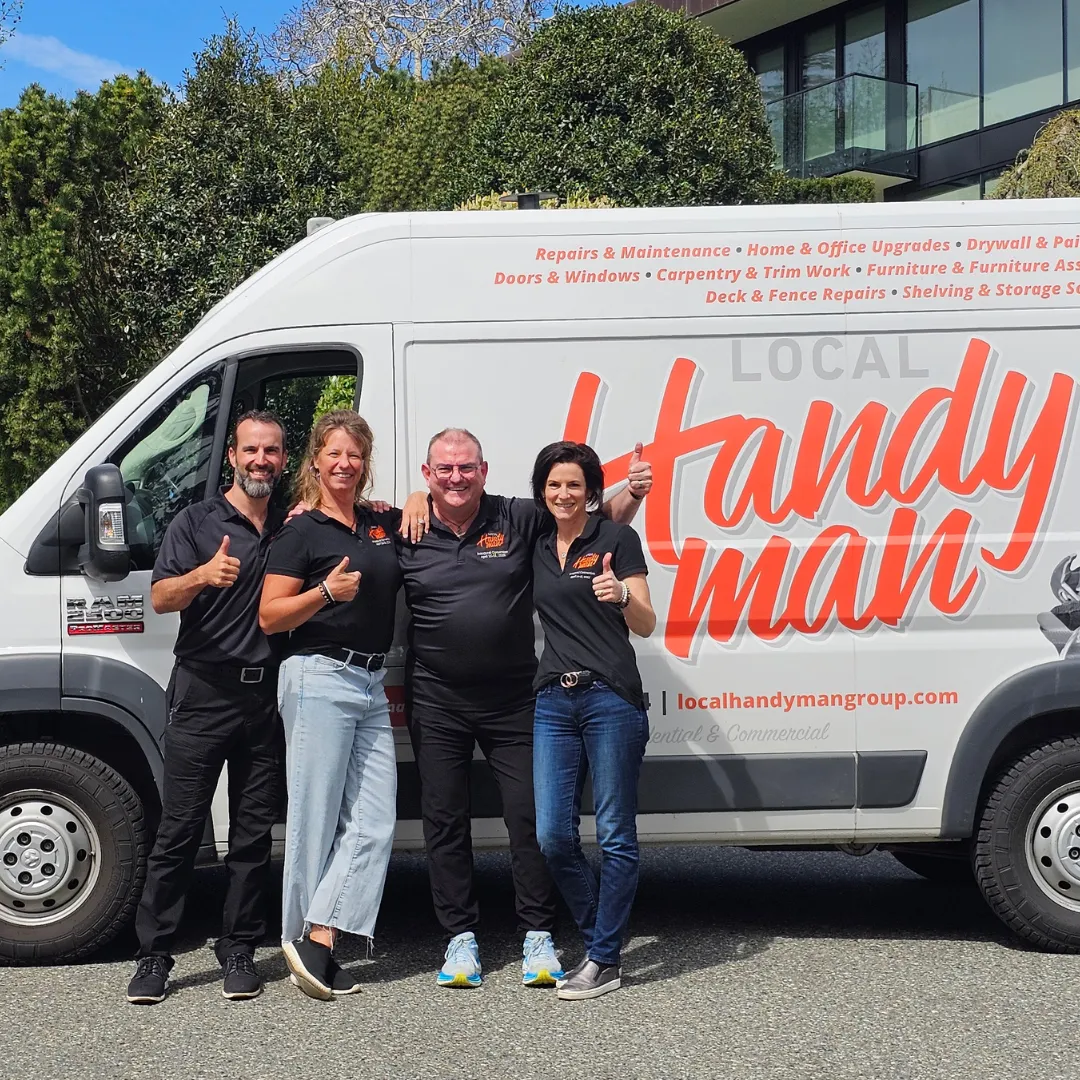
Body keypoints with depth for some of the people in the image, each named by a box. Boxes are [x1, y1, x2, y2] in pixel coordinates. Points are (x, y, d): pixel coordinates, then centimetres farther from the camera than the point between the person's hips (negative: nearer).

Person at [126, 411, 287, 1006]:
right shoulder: (197, 521, 4)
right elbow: (161, 597, -5)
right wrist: (205, 575, -25)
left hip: (267, 694, 3)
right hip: (203, 693, -3)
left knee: (254, 830, 6)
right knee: (179, 827, -2)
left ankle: (239, 951, 14)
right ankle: (154, 954, 5)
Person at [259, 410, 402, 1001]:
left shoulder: (384, 524, 14)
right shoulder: (302, 531, -1)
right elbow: (269, 617, -5)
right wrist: (326, 591, -19)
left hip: (371, 685, 6)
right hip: (319, 679, -6)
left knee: (374, 822, -2)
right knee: (316, 820, -3)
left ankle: (317, 940, -1)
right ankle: (305, 943, 6)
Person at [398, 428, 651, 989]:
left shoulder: (520, 519, -2)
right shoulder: (406, 533, 0)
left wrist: (633, 492, -13)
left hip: (513, 699, -1)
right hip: (436, 701, 1)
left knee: (529, 816, 1)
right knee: (444, 820, 7)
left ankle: (538, 937, 12)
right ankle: (461, 937, 19)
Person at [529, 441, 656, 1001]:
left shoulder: (616, 538, 1)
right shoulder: (536, 546, 15)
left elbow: (646, 625, -1)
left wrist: (621, 594, -22)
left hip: (611, 699, -5)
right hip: (554, 702, 5)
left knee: (614, 836, -1)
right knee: (552, 836, 1)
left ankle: (605, 960, 7)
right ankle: (600, 938, 19)